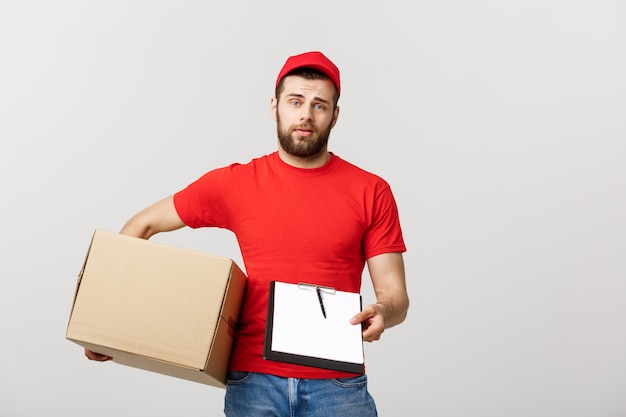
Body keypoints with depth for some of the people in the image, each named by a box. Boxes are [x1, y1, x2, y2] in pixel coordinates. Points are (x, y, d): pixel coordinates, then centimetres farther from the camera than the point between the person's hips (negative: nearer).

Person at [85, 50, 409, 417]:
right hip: (253, 383, 1)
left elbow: (396, 296, 1)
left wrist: (382, 312, -22)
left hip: (338, 384, 0)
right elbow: (142, 226, 10)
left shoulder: (371, 192, -1)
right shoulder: (234, 184, 1)